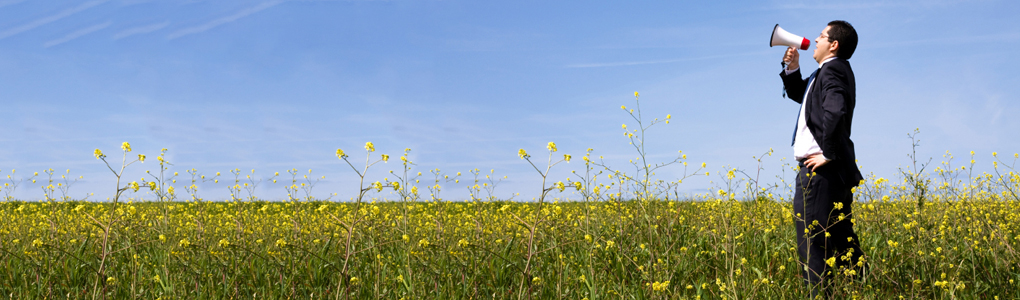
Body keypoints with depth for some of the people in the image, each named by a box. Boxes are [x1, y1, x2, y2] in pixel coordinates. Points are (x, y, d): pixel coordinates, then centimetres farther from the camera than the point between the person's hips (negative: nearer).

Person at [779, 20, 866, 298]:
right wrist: (792, 69, 14)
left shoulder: (831, 70, -13)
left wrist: (828, 154, -22)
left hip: (820, 169, -10)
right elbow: (799, 95, 30)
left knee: (812, 243, -7)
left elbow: (836, 112, -30)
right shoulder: (838, 69, 18)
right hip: (837, 171, 10)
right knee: (841, 240, 14)